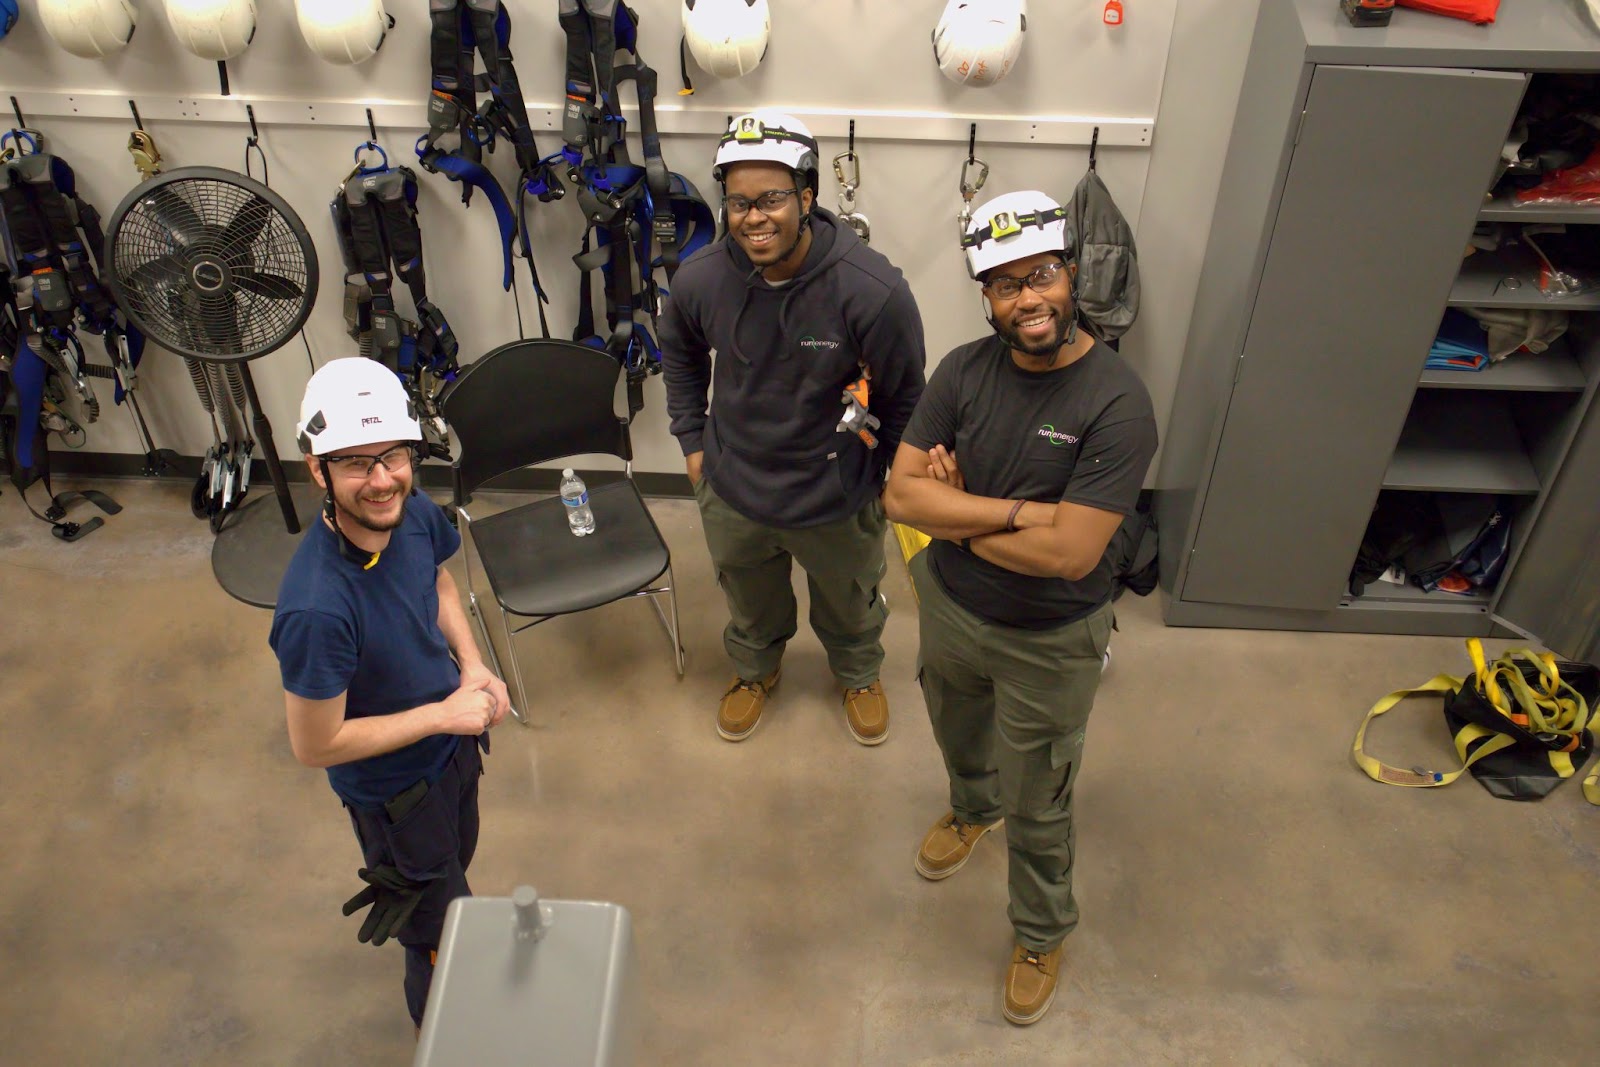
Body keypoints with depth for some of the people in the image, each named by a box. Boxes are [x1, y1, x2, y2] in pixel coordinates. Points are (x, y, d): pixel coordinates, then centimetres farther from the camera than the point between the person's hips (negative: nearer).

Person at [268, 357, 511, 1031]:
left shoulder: (415, 514, -20)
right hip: (394, 785, -6)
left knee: (456, 863, 34)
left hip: (453, 741, 6)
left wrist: (473, 666, -11)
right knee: (441, 930, 19)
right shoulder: (317, 608, -41)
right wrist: (443, 714, -25)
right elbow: (316, 746, -29)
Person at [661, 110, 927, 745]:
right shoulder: (700, 279, -19)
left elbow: (904, 395, -12)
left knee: (849, 606, 27)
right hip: (732, 490, 2)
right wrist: (692, 442, 6)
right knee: (750, 604, 29)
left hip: (838, 499, -2)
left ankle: (859, 675, 60)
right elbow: (681, 355, 5)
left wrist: (894, 480, -3)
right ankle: (755, 670, 62)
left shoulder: (874, 290, -29)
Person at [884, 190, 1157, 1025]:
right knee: (958, 737, 33)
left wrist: (954, 514, -20)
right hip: (949, 610, 5)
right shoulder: (964, 371, -13)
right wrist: (1014, 512, -27)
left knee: (1037, 810, 16)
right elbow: (901, 493, -17)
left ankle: (1042, 934, 44)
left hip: (1050, 643, -4)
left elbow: (1067, 552, -30)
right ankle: (972, 808, 67)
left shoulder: (1117, 404, -26)